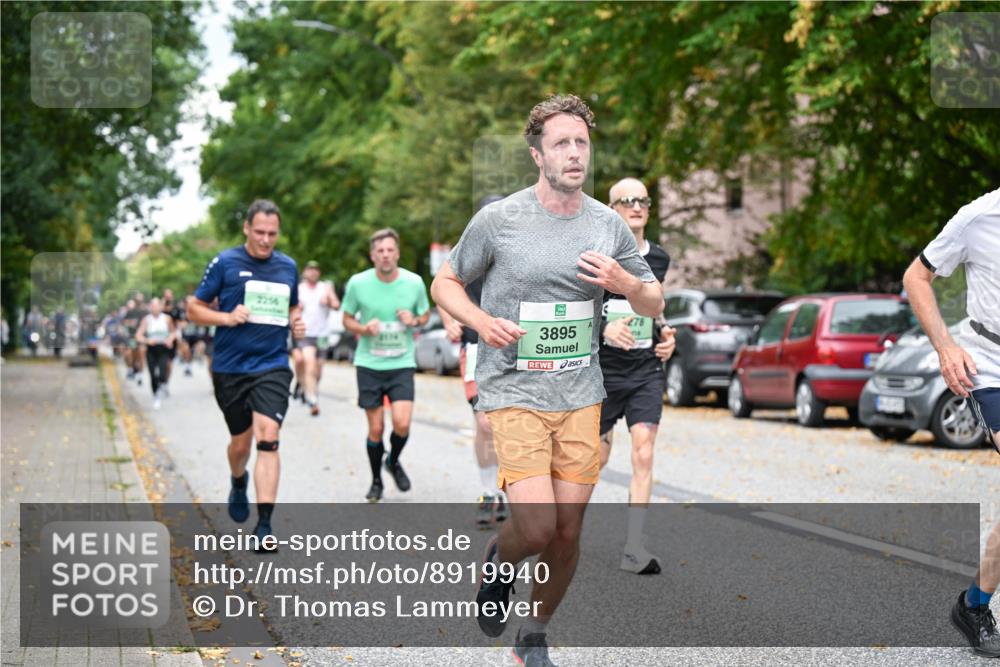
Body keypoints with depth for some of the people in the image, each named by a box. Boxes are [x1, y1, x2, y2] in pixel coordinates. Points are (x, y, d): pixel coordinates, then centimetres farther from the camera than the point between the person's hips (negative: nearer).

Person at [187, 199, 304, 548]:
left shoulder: (288, 266, 7)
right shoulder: (224, 263, -3)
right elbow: (194, 309, 1)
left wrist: (296, 324, 2)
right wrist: (227, 317, -16)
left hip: (272, 366, 1)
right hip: (230, 368, -1)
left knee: (268, 438, -15)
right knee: (241, 441, 12)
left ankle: (264, 525, -14)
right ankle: (238, 484, 48)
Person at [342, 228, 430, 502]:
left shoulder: (414, 282, -4)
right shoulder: (358, 283, -6)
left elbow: (425, 314, 12)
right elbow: (347, 318, 7)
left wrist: (415, 320, -11)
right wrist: (363, 328, -14)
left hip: (402, 364, 0)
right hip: (369, 365, 0)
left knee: (402, 423, -13)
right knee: (375, 429, 2)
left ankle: (393, 462, 19)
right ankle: (376, 481, 25)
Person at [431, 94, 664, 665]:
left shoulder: (609, 226, 4)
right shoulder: (498, 220, -6)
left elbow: (655, 304, 13)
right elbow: (445, 283, 6)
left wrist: (623, 283, -10)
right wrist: (482, 321, -13)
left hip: (581, 397, 4)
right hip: (514, 393, -4)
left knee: (568, 533, 6)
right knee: (537, 528, -16)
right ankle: (499, 562, 21)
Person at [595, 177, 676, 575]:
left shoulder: (659, 258, 10)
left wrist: (664, 334, 7)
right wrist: (604, 329, -24)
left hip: (646, 370, 3)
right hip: (603, 370, -3)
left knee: (643, 455, -10)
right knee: (597, 457, 8)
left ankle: (634, 549, -10)